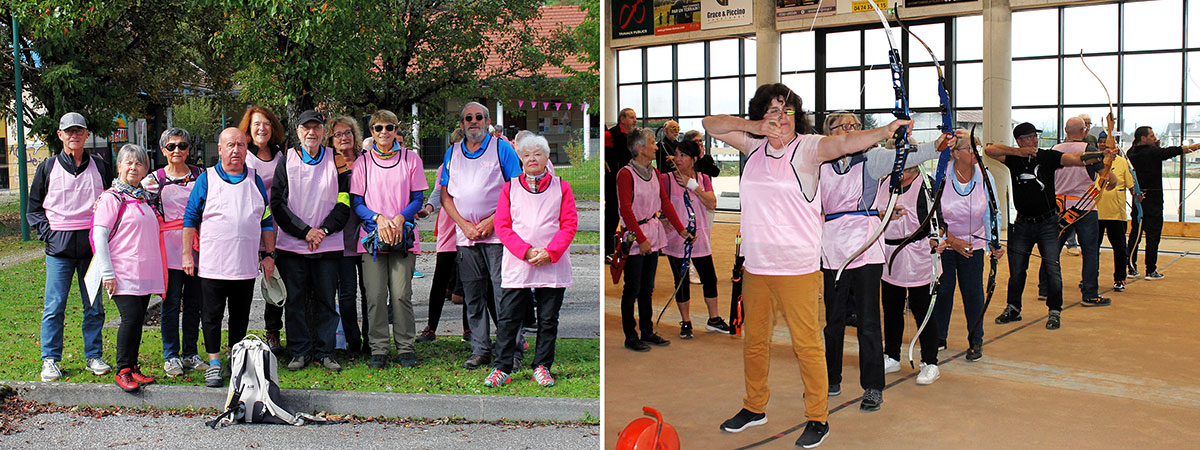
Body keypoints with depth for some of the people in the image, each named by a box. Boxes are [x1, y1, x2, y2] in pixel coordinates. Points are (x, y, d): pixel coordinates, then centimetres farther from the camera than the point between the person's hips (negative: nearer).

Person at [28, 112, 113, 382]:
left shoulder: (99, 166, 9)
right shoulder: (48, 167, 6)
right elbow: (34, 207, 10)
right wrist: (47, 233, -3)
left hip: (92, 243, 1)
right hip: (59, 246, -1)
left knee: (94, 306, 6)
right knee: (54, 306, -1)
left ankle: (94, 356, 15)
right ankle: (50, 360, 8)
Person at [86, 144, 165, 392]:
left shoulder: (145, 198, 17)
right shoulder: (112, 198, -3)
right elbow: (99, 236, -8)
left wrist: (157, 271, 19)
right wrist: (107, 273, -14)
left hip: (145, 272, 6)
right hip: (123, 273, -6)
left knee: (138, 320, 7)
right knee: (132, 317, -14)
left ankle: (132, 368, 15)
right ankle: (122, 371, -4)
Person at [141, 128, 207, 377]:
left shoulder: (199, 175, 9)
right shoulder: (155, 179, 5)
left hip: (196, 246, 2)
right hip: (170, 247, -2)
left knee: (194, 302, 7)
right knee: (171, 303, -1)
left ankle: (190, 353, 17)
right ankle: (171, 356, 8)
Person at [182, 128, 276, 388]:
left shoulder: (255, 180, 9)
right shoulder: (206, 179, 1)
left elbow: (267, 220, 14)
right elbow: (190, 218, 3)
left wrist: (269, 255, 9)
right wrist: (187, 254, -2)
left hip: (246, 266, 3)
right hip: (212, 265, -2)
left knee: (240, 315, 10)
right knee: (212, 315, 2)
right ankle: (214, 362, 13)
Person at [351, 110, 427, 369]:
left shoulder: (410, 159, 7)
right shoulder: (363, 161, 8)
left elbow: (418, 198, 7)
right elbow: (356, 202, 6)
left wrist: (400, 218, -11)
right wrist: (378, 218, -12)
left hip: (403, 236, -1)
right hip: (372, 236, 1)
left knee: (401, 294, -5)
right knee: (375, 296, -4)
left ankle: (405, 347, 6)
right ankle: (378, 349, 5)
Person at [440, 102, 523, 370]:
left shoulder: (501, 149, 2)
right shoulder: (452, 152, 14)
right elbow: (445, 195, 12)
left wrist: (491, 221, -11)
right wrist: (464, 224, -3)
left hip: (497, 234, -4)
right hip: (465, 236, 4)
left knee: (504, 294, -6)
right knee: (473, 297, 7)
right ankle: (480, 351, 15)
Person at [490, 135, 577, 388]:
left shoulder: (561, 187, 9)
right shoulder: (510, 188, 9)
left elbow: (569, 224, 2)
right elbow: (502, 225, 2)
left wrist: (549, 253, -11)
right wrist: (527, 252, -11)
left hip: (553, 267, 0)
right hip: (517, 265, 0)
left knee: (548, 319, 6)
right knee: (508, 318, -1)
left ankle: (542, 367, 16)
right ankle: (502, 368, 7)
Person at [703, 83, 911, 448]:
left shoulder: (807, 147, -7)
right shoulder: (754, 144, 8)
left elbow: (843, 142, -23)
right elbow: (711, 125, 12)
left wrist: (887, 130, -41)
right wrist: (754, 127, -5)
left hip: (797, 266, -5)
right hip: (756, 265, 6)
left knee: (807, 343, -1)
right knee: (755, 339, 17)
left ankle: (818, 418, 12)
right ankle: (754, 407, 34)